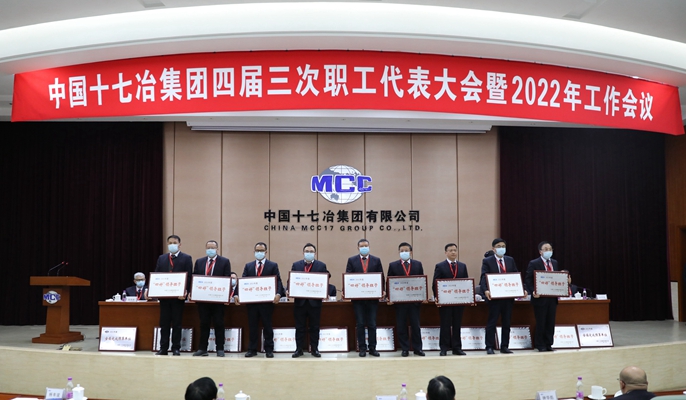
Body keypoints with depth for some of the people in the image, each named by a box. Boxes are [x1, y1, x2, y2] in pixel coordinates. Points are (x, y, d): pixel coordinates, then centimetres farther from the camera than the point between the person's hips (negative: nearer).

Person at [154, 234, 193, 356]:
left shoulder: (186, 258, 1)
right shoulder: (161, 258, 13)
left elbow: (189, 277, -6)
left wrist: (185, 291, -17)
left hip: (178, 295, -4)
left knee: (177, 323, 2)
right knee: (164, 323, 7)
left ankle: (176, 348, 7)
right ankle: (163, 348, 12)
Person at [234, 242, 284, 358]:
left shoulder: (273, 265, 3)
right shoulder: (248, 266, 11)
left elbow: (278, 282, -5)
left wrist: (278, 294, -23)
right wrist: (236, 294, -11)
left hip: (267, 301, -2)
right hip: (251, 301, 2)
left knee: (267, 326, 5)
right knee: (252, 326, 8)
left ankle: (269, 349, 13)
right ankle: (252, 349, 16)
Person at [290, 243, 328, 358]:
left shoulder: (322, 266, 4)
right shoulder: (296, 265, 8)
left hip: (315, 301, -1)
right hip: (300, 301, 1)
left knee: (314, 327, 6)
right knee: (300, 327, 6)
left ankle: (314, 349, 14)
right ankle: (299, 349, 13)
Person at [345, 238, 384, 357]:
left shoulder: (376, 260, 7)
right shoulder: (352, 260, 6)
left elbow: (381, 277, 5)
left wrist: (382, 290, -8)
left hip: (373, 297, 0)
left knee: (372, 324, 4)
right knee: (360, 324, 4)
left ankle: (372, 348, 12)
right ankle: (362, 348, 11)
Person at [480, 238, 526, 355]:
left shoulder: (510, 260, 12)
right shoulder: (487, 261, -2)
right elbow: (484, 277, -12)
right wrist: (486, 290, -29)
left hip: (509, 296, 4)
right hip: (494, 296, -4)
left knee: (507, 322, 9)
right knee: (492, 322, 0)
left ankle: (505, 347, 17)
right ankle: (490, 347, 6)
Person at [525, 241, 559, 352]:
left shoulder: (554, 263, 12)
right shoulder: (534, 263, -5)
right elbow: (528, 280, -8)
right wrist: (533, 292, -20)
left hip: (552, 298, 5)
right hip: (540, 297, -5)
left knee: (551, 322, 8)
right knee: (540, 323, 1)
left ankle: (548, 344, 18)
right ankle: (540, 345, 11)